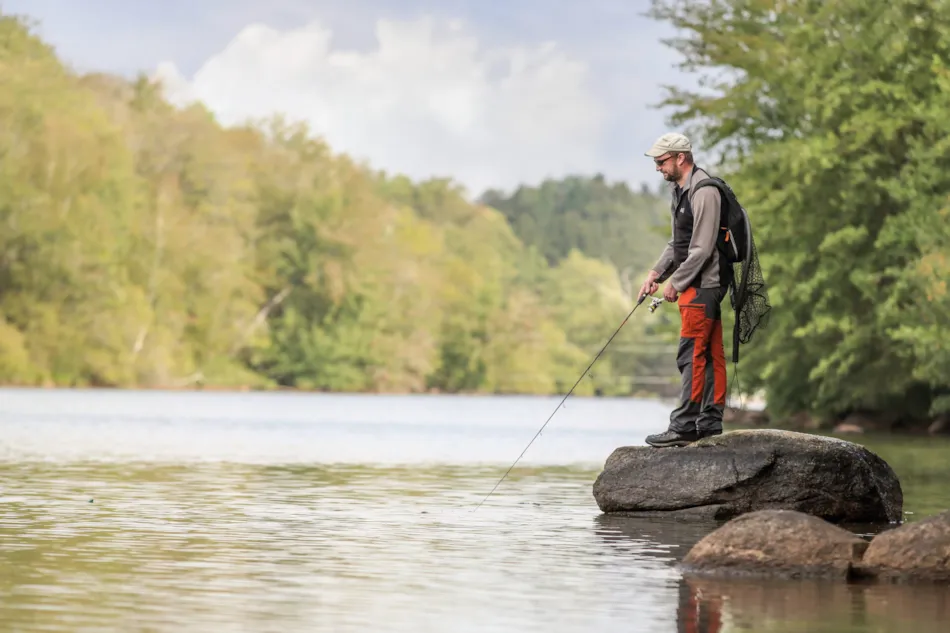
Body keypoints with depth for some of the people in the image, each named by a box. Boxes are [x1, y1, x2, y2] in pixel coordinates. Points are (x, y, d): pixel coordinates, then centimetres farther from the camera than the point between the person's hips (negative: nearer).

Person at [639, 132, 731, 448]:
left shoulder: (704, 191, -16)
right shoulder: (680, 190, 17)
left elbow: (702, 248, -19)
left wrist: (675, 282, -13)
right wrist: (656, 273, 12)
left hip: (704, 283, -10)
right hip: (696, 283, 10)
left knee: (692, 354, -11)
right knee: (710, 353, 11)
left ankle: (684, 425, -12)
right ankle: (710, 422, 13)